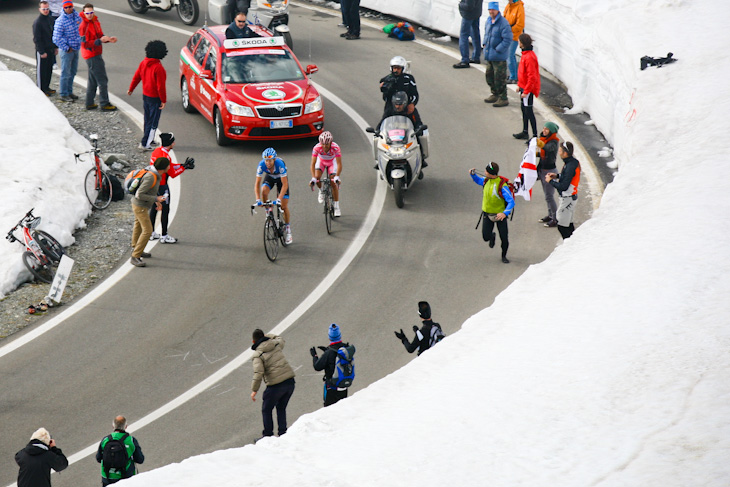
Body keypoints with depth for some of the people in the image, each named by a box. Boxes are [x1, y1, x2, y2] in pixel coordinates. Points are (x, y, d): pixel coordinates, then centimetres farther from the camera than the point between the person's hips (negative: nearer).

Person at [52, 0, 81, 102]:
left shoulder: (76, 16, 2)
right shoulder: (60, 21, -19)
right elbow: (56, 38, -19)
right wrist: (66, 48, -15)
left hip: (76, 48, 7)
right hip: (66, 50, -7)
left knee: (72, 72, 16)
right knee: (66, 73, -3)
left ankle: (69, 91, 28)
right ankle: (64, 94, 5)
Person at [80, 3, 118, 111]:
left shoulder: (95, 21, 8)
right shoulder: (84, 26, -19)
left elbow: (100, 36, 16)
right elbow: (85, 44, -22)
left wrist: (108, 39, -3)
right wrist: (100, 41, -27)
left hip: (96, 55, 10)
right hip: (92, 56, -10)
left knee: (93, 80, 16)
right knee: (102, 80, -5)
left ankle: (89, 104, 24)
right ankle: (105, 104, 1)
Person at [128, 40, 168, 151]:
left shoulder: (143, 63, -2)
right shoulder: (158, 68, -25)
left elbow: (136, 77, 11)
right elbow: (160, 86, -22)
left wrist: (131, 89, 26)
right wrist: (163, 100, -13)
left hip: (145, 95, 8)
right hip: (155, 98, -8)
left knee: (148, 119, 20)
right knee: (153, 122, 1)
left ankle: (149, 140, 31)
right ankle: (145, 144, 2)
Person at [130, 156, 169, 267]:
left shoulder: (156, 174, -1)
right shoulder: (150, 177, -31)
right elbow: (140, 195, -30)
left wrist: (157, 201, 9)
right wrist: (156, 199, -24)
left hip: (141, 204, 10)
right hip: (140, 206, -10)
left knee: (139, 225, 27)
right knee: (147, 230, -14)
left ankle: (135, 249, 48)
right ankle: (135, 257, -14)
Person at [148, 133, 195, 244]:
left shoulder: (156, 151, 5)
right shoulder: (165, 156, -24)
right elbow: (172, 174, -17)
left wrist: (182, 165, 10)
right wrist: (184, 166, -8)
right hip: (161, 186, -9)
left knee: (154, 208, 19)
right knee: (165, 210, 2)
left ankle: (151, 233, 28)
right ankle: (164, 236, 9)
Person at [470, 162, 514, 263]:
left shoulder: (502, 186, -25)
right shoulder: (486, 181, -6)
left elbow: (511, 202, -27)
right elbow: (478, 180, 20)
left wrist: (505, 213, -43)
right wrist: (473, 174, -2)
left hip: (500, 214, -4)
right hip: (487, 214, 4)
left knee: (504, 239, -3)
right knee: (486, 237, -1)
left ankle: (504, 256, 24)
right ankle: (492, 237, 37)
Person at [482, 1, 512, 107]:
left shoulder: (503, 23, -18)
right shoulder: (488, 20, 9)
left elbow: (507, 39, -20)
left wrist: (498, 50, -19)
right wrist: (485, 44, 12)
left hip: (499, 56, -9)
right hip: (489, 55, 9)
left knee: (500, 77, -4)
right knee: (489, 75, 17)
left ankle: (503, 98, 4)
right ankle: (495, 95, 32)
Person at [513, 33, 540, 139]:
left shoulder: (529, 57, -24)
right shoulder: (525, 54, 7)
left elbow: (531, 77, -25)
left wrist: (526, 91, -23)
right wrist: (520, 85, 21)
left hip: (528, 88, -10)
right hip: (524, 87, 10)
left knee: (528, 111, -5)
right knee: (524, 109, 19)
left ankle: (535, 135, 0)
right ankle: (525, 132, 30)